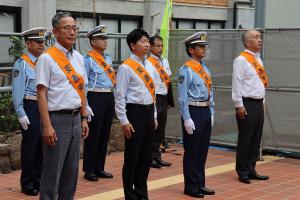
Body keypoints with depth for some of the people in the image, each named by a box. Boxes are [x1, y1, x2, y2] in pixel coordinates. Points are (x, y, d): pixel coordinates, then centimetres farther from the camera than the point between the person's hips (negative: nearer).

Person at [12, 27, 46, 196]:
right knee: (30, 146, 2)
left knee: (43, 145, 12)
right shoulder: (22, 64, -7)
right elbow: (17, 92, -10)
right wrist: (21, 114, -14)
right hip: (31, 107, -6)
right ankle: (27, 183, 14)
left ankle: (39, 179, 26)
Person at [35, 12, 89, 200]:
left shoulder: (79, 57, 11)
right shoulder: (47, 58, -10)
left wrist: (84, 119, 13)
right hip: (57, 119, -7)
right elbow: (42, 94, -13)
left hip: (75, 119, 7)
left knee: (72, 170, 13)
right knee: (52, 172, -1)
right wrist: (47, 126, -17)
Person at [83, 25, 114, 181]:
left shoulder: (108, 59, 15)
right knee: (93, 135, -2)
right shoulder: (88, 59, -7)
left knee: (105, 134, 11)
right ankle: (89, 170, 7)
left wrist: (114, 100, 14)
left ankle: (99, 168, 21)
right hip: (95, 98, -7)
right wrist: (85, 105, -14)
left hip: (109, 98, 7)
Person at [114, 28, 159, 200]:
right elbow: (120, 96, -11)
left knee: (147, 156, 12)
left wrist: (154, 116, 16)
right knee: (132, 157, 2)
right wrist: (124, 121, -13)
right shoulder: (126, 67, -10)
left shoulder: (150, 66, 12)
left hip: (149, 112, 7)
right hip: (134, 112, -7)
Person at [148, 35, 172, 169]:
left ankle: (157, 156, 21)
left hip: (164, 98, 7)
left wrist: (169, 99, 15)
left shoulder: (165, 62, 15)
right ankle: (150, 157, 6)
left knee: (160, 129, 12)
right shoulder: (147, 63, -10)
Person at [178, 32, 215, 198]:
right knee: (192, 151, 2)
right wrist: (187, 119, -17)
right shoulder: (186, 70, -12)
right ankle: (191, 187, 12)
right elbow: (182, 97, -15)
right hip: (193, 111, -8)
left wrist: (211, 113, 13)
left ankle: (200, 184, 25)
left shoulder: (205, 68, 12)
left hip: (206, 112, 8)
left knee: (203, 150, 14)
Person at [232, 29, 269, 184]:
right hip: (247, 105, -8)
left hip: (259, 104, 8)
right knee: (245, 139, -1)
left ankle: (251, 170, 21)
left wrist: (263, 102, 17)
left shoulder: (258, 59, 16)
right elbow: (237, 83, -14)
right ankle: (242, 172, 9)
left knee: (256, 139, 11)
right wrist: (239, 105, -16)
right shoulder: (241, 60, -10)